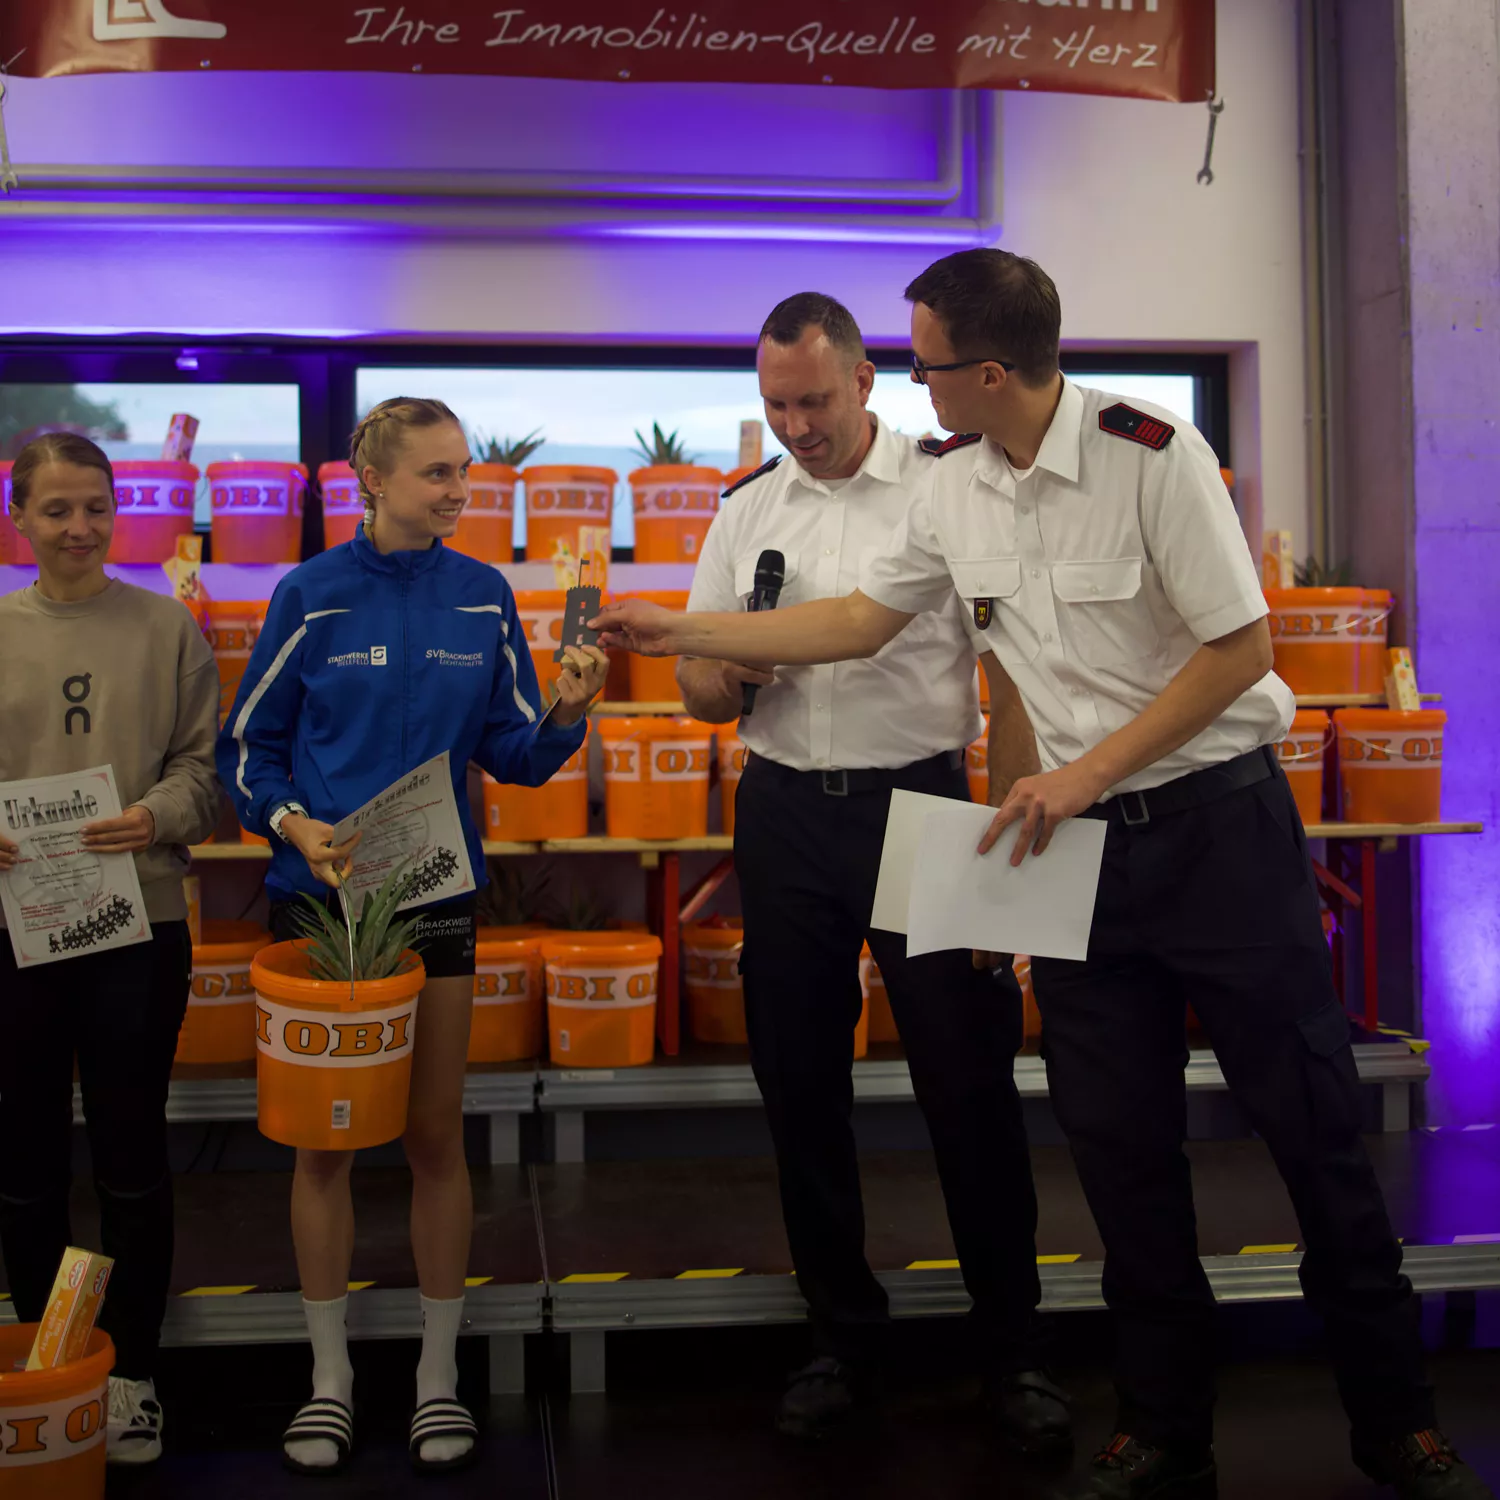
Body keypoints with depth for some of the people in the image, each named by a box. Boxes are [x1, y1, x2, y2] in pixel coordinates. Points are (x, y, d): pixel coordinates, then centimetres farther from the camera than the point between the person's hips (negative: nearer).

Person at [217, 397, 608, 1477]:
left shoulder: (484, 597, 2)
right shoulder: (313, 596, -4)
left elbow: (512, 755, 4)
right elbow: (246, 748, 2)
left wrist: (567, 712, -15)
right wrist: (294, 824, -16)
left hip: (436, 895, 1)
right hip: (317, 893, -1)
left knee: (435, 1135, 7)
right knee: (325, 1137, 7)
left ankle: (440, 1370, 22)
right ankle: (331, 1372, 23)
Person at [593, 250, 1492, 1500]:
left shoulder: (1151, 452, -16)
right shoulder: (958, 485, 3)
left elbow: (1240, 647, -14)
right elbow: (860, 620, 13)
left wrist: (1086, 773, -15)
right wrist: (676, 630, 12)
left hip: (1217, 821, -5)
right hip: (1077, 836, 6)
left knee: (1313, 1123, 3)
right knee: (1118, 1147, 10)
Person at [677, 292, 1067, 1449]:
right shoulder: (746, 515, 11)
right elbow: (702, 692, 14)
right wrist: (736, 668, -9)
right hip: (786, 816, 4)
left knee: (969, 1074, 0)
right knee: (799, 1080, 10)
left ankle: (1012, 1345, 17)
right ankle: (842, 1332, 28)